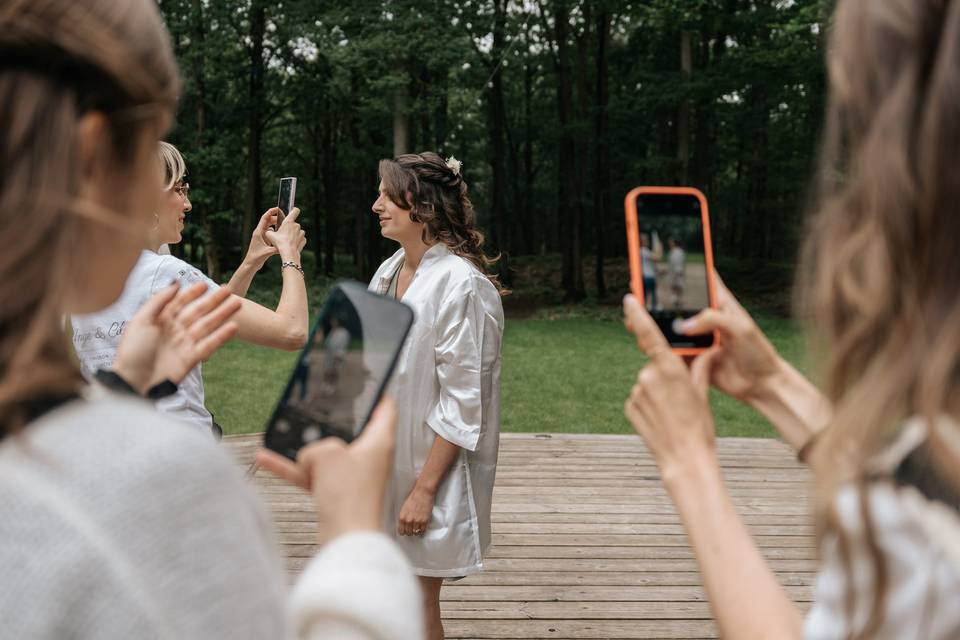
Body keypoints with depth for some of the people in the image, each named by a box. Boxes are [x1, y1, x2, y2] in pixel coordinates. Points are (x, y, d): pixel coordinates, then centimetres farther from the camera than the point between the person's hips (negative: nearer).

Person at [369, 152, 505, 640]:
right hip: (380, 462, 8)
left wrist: (424, 489, -18)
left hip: (432, 468, -7)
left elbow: (461, 404, -18)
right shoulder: (389, 272, 7)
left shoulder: (461, 285, -17)